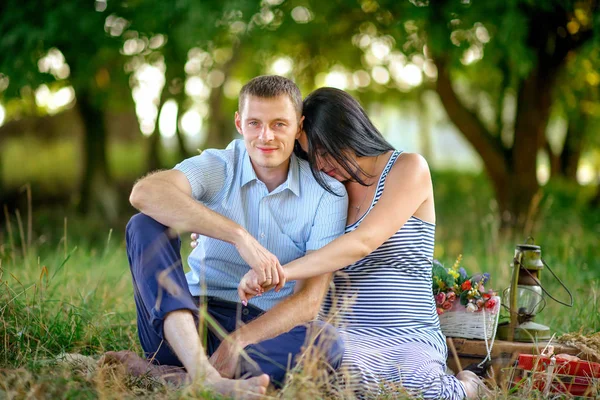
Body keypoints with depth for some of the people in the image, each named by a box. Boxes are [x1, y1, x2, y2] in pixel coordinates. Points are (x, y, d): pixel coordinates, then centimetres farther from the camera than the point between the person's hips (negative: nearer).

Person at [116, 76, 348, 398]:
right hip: (192, 322, 0)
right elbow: (144, 193, -28)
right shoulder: (218, 167, -5)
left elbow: (309, 299, -11)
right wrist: (240, 236, -37)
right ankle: (203, 373, -43)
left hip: (267, 331, 0)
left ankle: (159, 370, -29)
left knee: (327, 341, -32)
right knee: (145, 225, -22)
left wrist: (238, 342, -27)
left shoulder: (327, 193, -4)